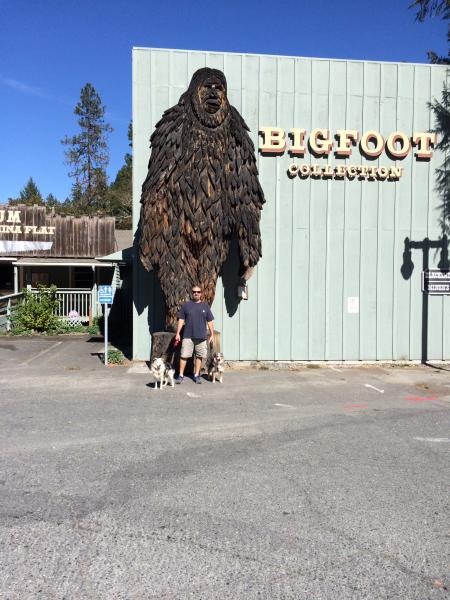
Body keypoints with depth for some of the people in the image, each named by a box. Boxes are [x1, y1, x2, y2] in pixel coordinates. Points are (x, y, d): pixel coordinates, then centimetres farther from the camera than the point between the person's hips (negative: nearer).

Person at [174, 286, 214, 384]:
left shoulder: (205, 306, 9)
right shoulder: (186, 305, 5)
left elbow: (210, 321, 10)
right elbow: (181, 320, 6)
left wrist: (212, 334, 6)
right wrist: (178, 333, 1)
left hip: (201, 336, 2)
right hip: (188, 336, -1)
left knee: (199, 356, 6)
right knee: (184, 355, -2)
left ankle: (196, 375, 17)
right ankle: (181, 375, 7)